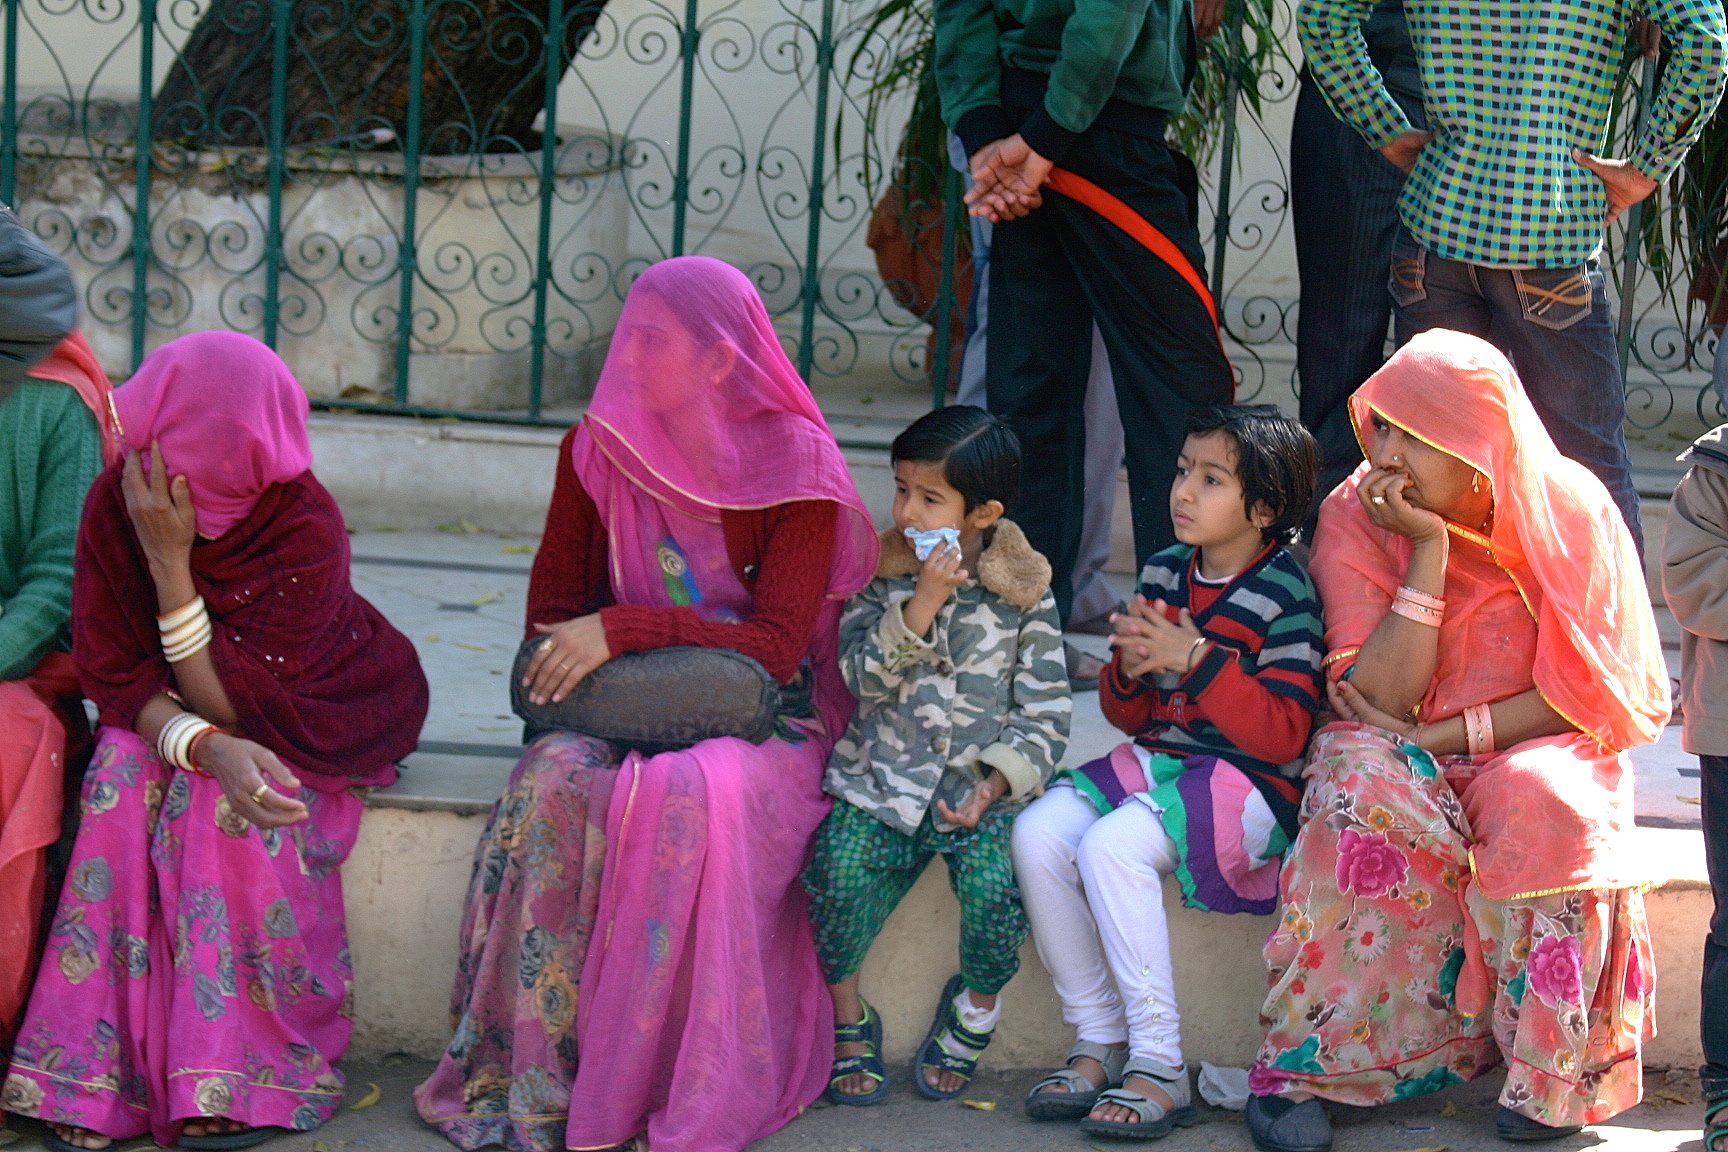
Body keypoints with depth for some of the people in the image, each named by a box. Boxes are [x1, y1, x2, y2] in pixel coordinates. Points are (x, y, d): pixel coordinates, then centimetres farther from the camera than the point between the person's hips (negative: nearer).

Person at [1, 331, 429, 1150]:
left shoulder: (306, 530, -30)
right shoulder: (115, 503, -19)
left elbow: (231, 704, -30)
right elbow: (115, 677, -16)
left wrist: (171, 562, -36)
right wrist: (207, 745, -37)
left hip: (317, 723, -3)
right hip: (165, 714, 3)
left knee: (233, 811, -33)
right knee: (127, 775, -28)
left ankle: (243, 1081, -25)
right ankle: (101, 1075, -26)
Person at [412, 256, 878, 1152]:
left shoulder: (796, 466, -7)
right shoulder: (599, 453, 4)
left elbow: (776, 645, -15)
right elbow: (554, 613, 12)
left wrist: (624, 630, -24)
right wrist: (580, 668, -11)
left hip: (762, 722, -3)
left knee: (692, 800, -37)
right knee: (557, 786, -31)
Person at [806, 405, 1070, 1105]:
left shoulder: (1022, 595, 1)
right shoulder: (884, 574, 6)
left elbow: (1045, 716, 1)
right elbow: (864, 675, -6)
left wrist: (996, 783, -14)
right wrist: (922, 602, -16)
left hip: (981, 785, -1)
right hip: (884, 777, 1)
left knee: (994, 886, -29)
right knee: (840, 870, -27)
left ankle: (976, 1005, 5)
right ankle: (847, 1020, -1)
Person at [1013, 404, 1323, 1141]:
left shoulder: (1284, 596, -10)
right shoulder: (1163, 573, 10)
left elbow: (1283, 735, -17)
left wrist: (1197, 660, -21)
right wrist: (1130, 671, -6)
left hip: (1252, 782, -7)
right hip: (1157, 762, 8)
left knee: (1111, 847, -30)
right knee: (1039, 833, -15)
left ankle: (1159, 1068, -22)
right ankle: (1100, 1047, -6)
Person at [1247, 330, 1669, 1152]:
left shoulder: (1568, 509, -8)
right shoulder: (1354, 518, -7)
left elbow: (1590, 691, -9)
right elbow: (1378, 701, -15)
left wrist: (1441, 733, -17)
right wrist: (1428, 553, -23)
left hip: (1537, 755, 0)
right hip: (1412, 770, 1)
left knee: (1540, 803, -35)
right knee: (1365, 786, -34)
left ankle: (1555, 1073, -20)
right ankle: (1297, 1070, -29)